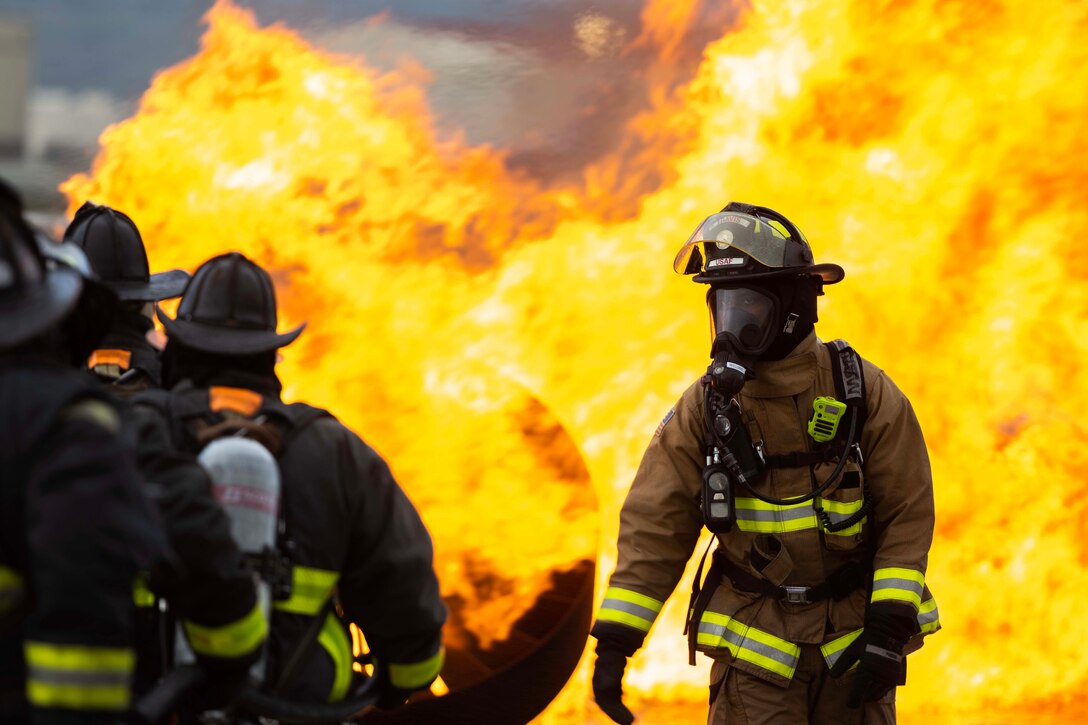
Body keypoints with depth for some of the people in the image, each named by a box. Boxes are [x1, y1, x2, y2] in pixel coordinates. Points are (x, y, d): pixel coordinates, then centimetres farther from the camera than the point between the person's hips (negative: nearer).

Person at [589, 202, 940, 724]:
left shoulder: (864, 394, -7)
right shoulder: (706, 406, -3)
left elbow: (908, 515, -7)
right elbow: (653, 527, -3)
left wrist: (889, 629, -15)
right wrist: (614, 641, -9)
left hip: (852, 644, 0)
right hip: (756, 650, 0)